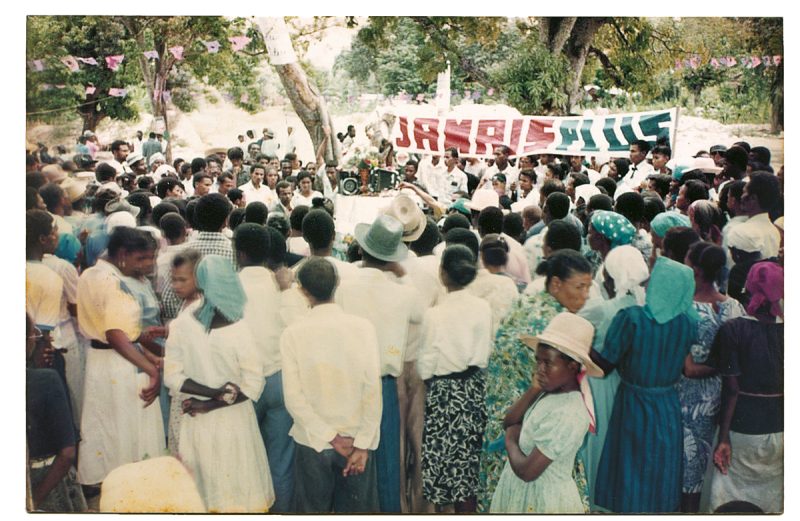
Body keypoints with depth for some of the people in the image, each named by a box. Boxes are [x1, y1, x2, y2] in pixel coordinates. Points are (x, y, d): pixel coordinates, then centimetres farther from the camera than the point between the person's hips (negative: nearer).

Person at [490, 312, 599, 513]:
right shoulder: (550, 390, -4)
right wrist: (534, 389, -14)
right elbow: (509, 422, -3)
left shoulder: (567, 415, -29)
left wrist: (510, 441, -9)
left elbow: (527, 470, -27)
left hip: (544, 499, -8)